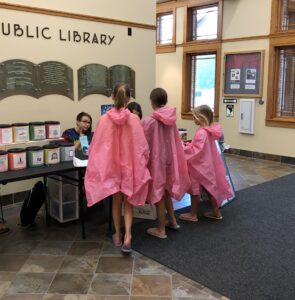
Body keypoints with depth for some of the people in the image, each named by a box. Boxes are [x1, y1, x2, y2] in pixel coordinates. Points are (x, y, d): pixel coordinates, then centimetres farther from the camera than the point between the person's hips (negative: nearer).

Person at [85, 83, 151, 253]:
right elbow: (142, 146, -6)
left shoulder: (104, 119, -10)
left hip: (111, 166, 1)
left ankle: (118, 235, 30)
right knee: (128, 203, 12)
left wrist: (96, 166, 9)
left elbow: (96, 146, -4)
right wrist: (142, 164, 10)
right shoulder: (134, 119, -11)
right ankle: (127, 236, -3)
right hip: (131, 166, -1)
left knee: (116, 202, 17)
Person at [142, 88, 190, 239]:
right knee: (166, 190, 23)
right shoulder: (172, 118, -2)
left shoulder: (148, 121, -17)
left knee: (158, 193, 5)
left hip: (156, 159, -5)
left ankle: (161, 230, 17)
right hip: (170, 158, 5)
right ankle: (172, 221, 34)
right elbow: (175, 141, 4)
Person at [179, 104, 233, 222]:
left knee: (194, 190, 5)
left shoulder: (201, 133, -25)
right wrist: (188, 145, 8)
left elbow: (197, 151, -27)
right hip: (207, 165, 9)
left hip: (200, 167, -9)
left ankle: (193, 214, 18)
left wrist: (183, 149, -20)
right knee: (211, 188, 17)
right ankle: (216, 212, 28)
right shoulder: (209, 131, 5)